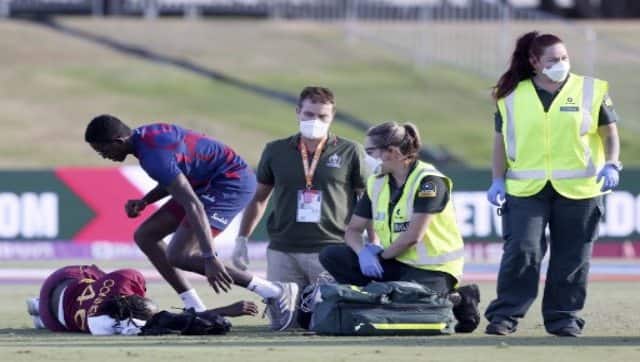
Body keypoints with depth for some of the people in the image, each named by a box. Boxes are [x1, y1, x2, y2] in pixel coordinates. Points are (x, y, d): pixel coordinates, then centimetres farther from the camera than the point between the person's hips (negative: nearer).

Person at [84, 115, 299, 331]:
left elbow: (193, 206, -31)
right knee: (146, 236, 9)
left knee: (178, 255, -16)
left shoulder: (153, 154, -26)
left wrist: (210, 258, -35)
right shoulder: (145, 136, 5)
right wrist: (144, 202, 4)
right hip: (208, 183, 10)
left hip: (231, 183, -10)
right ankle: (196, 312, 7)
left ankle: (273, 292, -12)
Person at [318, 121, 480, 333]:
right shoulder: (376, 182, 7)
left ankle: (457, 299, -6)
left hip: (434, 268, -7)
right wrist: (362, 252, -14)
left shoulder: (428, 181, -17)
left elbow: (413, 236, -23)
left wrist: (381, 255, -9)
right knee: (331, 256, -5)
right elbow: (353, 230, 9)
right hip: (396, 262, 7)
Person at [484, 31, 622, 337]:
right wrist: (498, 180, 4)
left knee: (572, 257, 4)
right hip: (525, 189, 0)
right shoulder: (512, 96, 7)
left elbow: (610, 133, 8)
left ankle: (563, 317, 14)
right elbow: (501, 140, 12)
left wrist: (611, 165, -8)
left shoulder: (591, 91, 5)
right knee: (521, 251, -11)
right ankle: (505, 315, -5)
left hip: (578, 189, 1)